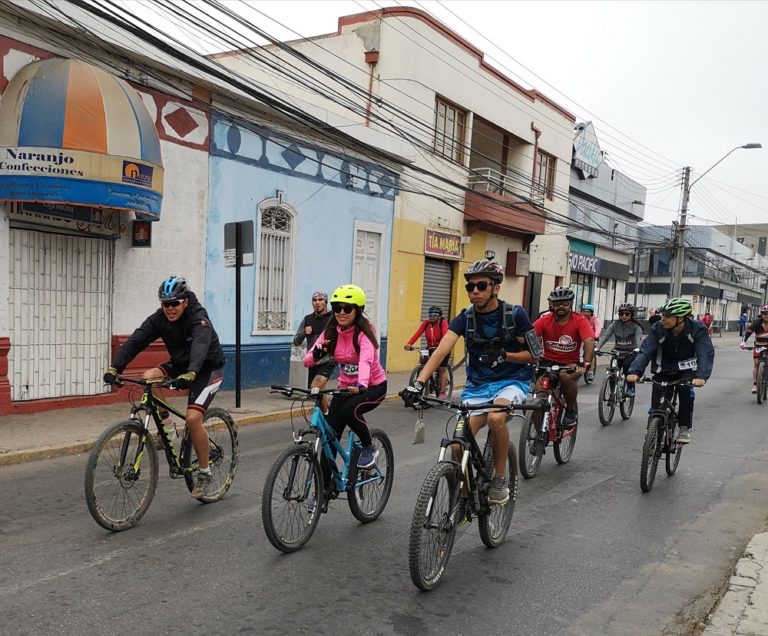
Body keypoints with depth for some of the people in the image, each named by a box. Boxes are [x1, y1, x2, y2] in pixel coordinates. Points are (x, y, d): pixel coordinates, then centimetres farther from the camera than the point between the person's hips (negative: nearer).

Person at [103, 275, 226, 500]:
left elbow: (200, 347, -44)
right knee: (148, 378, -23)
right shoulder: (159, 319, -10)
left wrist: (190, 374, -63)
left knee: (193, 417, -22)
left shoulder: (199, 319, -26)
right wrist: (115, 368, -34)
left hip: (208, 369, -6)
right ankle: (166, 425, -1)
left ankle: (205, 473, -4)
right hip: (180, 366, 6)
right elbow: (135, 341, -19)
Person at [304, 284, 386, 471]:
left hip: (373, 386, -5)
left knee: (349, 410, -33)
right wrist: (316, 354, -37)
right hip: (346, 386, 5)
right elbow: (307, 361, -14)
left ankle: (369, 447, -5)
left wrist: (361, 385, -60)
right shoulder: (331, 332, -7)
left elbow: (365, 360, -41)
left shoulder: (364, 333, -21)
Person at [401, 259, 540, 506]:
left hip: (512, 381, -2)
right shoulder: (465, 318, -6)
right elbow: (441, 350, -20)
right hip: (477, 385, 3)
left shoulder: (515, 314, -10)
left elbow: (532, 354, -2)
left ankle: (500, 478, -11)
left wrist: (503, 355, -21)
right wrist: (418, 383, -34)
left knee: (496, 418, -35)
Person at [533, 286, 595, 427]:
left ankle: (571, 410, -3)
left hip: (571, 363, -1)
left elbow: (589, 341, -25)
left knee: (567, 378, -33)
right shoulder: (545, 320, -8)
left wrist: (587, 362, -43)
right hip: (548, 362, 2)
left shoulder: (580, 321, -11)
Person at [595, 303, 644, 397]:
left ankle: (630, 388, -12)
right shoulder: (615, 324, -2)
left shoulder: (636, 326, -8)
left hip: (631, 353, -3)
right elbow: (605, 336, -11)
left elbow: (638, 338, -24)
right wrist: (597, 347, -27)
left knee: (627, 365, -31)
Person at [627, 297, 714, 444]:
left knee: (685, 390, -30)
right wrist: (635, 371, -44)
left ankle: (685, 428, -11)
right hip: (664, 369, 2)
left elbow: (706, 354, -32)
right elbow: (645, 351, -26)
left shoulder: (698, 329, -22)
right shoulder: (658, 329, -19)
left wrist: (702, 376, -50)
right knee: (657, 402, -8)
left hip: (686, 369, -1)